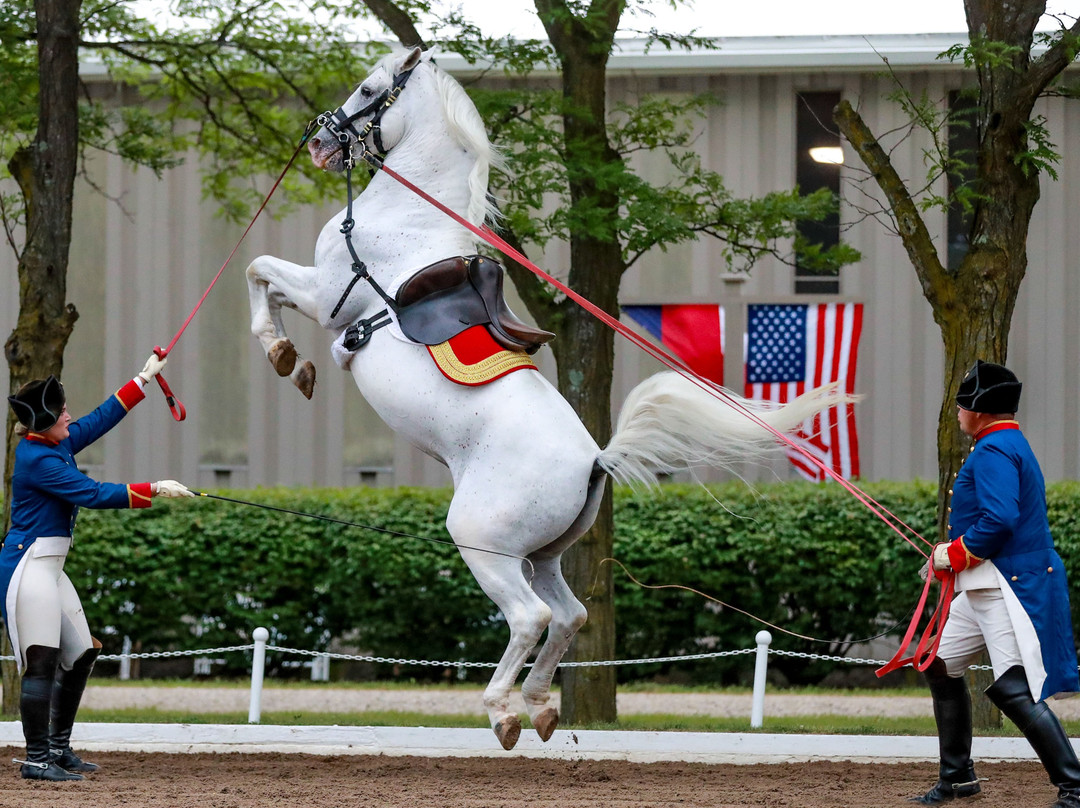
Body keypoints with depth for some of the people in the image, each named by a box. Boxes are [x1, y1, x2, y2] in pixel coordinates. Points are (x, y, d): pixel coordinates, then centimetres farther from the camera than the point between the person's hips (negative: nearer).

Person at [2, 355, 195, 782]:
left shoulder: (57, 444, 10)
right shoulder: (37, 459, -18)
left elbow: (101, 419, 23)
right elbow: (94, 494, -22)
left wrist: (143, 380, 25)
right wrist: (153, 490, -18)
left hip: (49, 567, 11)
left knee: (81, 654, 14)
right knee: (42, 662, -12)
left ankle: (59, 748, 21)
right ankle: (36, 759, -11)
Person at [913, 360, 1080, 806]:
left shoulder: (993, 451, -14)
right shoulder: (1014, 445, 19)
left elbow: (999, 520, -27)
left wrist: (953, 554, -15)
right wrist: (954, 556, 15)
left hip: (1008, 588, -11)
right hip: (985, 587, 11)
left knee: (1014, 689, -15)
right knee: (941, 666, 17)